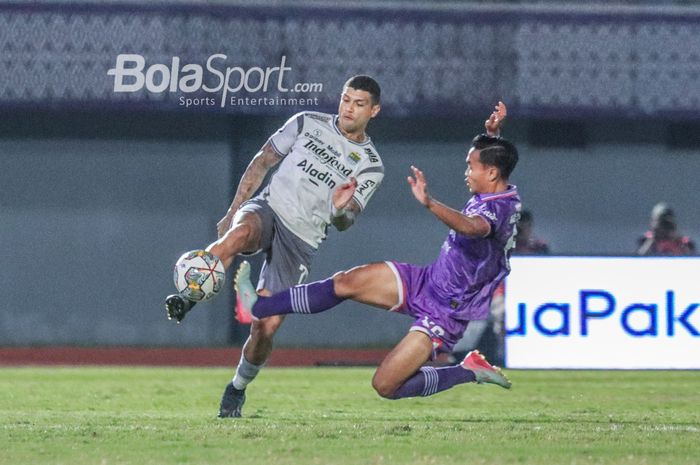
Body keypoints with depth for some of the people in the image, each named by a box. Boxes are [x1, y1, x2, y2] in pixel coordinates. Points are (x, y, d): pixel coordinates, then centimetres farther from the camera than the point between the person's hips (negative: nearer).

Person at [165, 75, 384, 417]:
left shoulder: (371, 167, 6)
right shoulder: (308, 123, 6)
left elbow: (344, 224, 2)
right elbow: (263, 161, 11)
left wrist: (341, 209, -23)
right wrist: (233, 210, 4)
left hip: (301, 242, 1)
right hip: (268, 209, -1)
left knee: (267, 327, -5)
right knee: (238, 234, -40)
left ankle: (238, 389, 19)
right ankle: (186, 301, -47)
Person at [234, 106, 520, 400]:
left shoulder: (498, 209, -26)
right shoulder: (502, 195, 6)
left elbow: (472, 227, -52)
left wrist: (429, 203, -65)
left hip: (444, 315, -9)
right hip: (424, 283, 9)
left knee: (385, 385, -14)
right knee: (347, 282, -7)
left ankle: (469, 372, 3)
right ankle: (257, 308, -3)